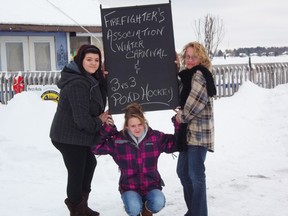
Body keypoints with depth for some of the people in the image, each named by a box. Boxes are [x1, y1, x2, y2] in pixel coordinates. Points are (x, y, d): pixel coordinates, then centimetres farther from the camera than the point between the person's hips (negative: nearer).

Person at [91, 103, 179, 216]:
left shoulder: (155, 137, -3)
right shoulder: (118, 140, -5)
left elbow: (176, 144, 4)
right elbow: (97, 148, -3)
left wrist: (178, 123, -9)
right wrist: (107, 129, -13)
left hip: (151, 185, 1)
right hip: (129, 187, -1)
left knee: (158, 203, -31)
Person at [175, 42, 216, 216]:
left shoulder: (199, 74, -12)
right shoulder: (190, 75, 19)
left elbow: (198, 99, -21)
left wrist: (182, 116, -7)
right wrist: (181, 116, 8)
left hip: (198, 132, -10)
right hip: (189, 131, 10)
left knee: (196, 174, -6)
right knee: (183, 171, 15)